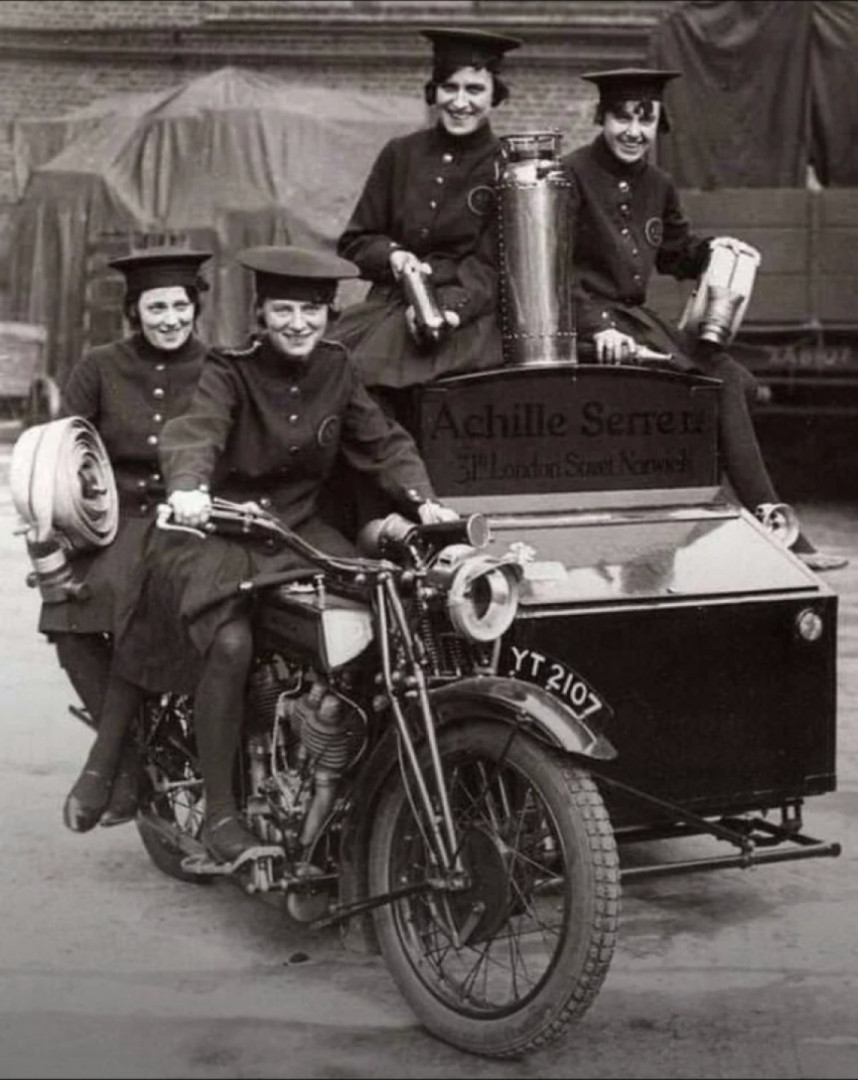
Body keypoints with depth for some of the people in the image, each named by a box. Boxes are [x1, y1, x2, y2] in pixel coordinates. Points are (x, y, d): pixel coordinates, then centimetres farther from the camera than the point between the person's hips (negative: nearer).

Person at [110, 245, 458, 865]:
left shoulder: (336, 370, 7)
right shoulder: (231, 373, -8)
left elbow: (383, 441, 6)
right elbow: (196, 431, -24)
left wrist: (421, 499, -12)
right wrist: (187, 487, -46)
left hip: (302, 532, 5)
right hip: (217, 532, -5)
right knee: (232, 643, -29)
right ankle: (220, 814, -16)